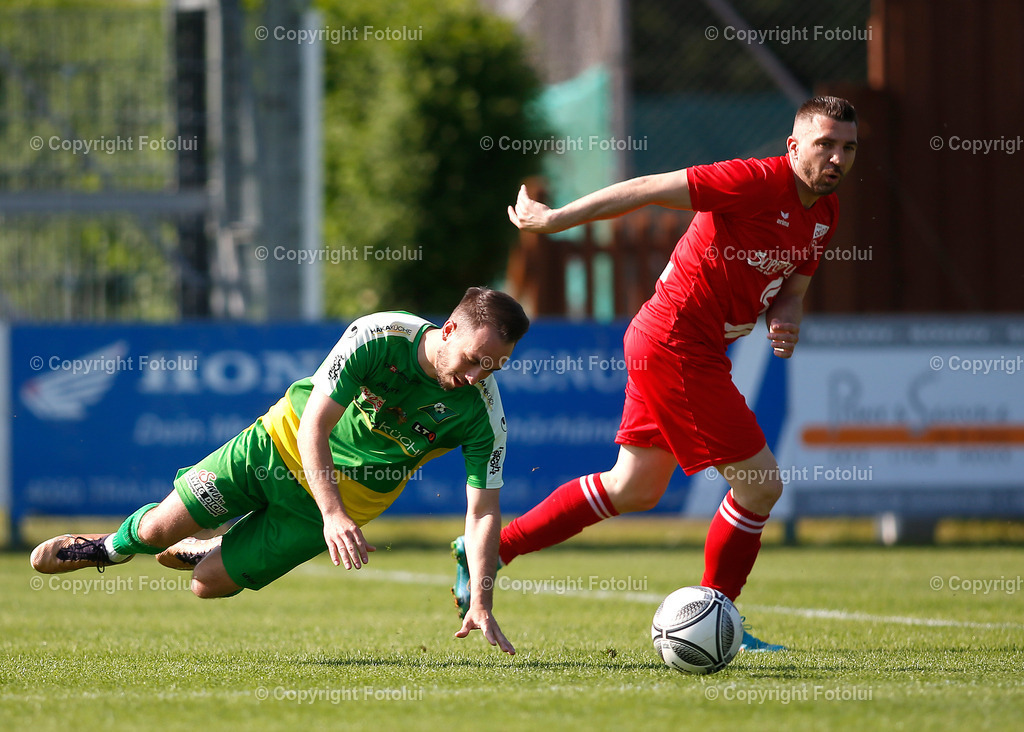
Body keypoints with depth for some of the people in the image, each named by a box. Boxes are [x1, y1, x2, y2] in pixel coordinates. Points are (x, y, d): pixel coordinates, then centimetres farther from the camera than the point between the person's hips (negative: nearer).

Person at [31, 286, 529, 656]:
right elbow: (314, 425, -28)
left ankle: (202, 553, 34)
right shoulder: (377, 336, -28)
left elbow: (483, 510, -17)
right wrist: (333, 513, -40)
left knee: (209, 583, -2)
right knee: (160, 528, -2)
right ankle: (116, 546, 34)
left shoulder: (483, 412, -22)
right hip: (286, 447, -1)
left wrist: (481, 604, -28)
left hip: (346, 497, 1)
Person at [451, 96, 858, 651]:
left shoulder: (824, 212, 7)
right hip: (678, 346, -10)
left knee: (633, 489, 19)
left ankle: (488, 547, 25)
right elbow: (648, 190, -17)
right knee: (761, 485, -5)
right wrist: (552, 219, -13)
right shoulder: (759, 181, -20)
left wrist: (784, 322, -7)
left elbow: (791, 287, 18)